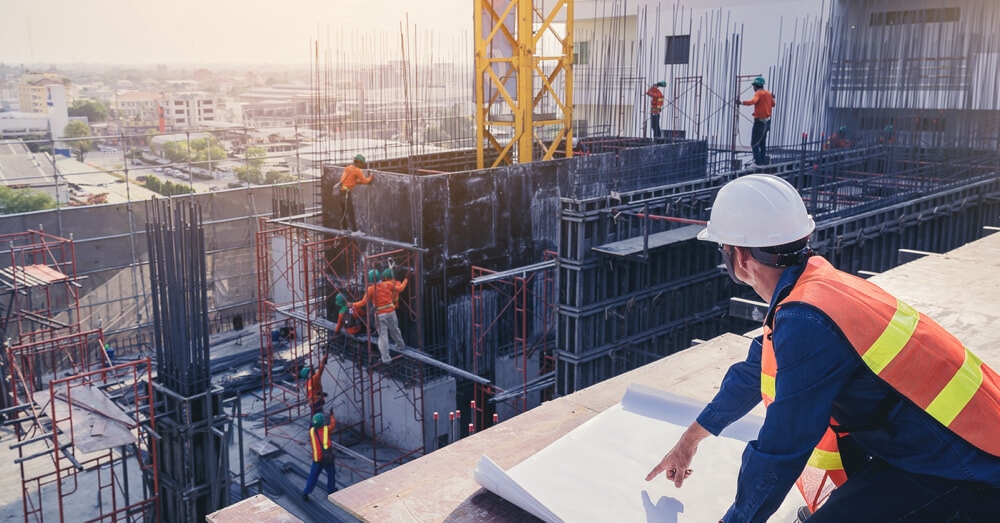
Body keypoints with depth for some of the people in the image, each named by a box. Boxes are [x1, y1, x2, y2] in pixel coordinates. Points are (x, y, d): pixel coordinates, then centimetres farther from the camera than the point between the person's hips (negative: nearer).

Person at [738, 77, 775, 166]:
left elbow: (753, 101, -33)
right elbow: (773, 104, 26)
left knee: (754, 143, -6)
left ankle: (758, 161, -11)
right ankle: (763, 160, 18)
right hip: (767, 121, 9)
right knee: (762, 142, 17)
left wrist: (742, 102, -44)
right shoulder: (768, 93, 11)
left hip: (759, 121, -9)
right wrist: (772, 98, 46)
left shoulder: (758, 93, -12)